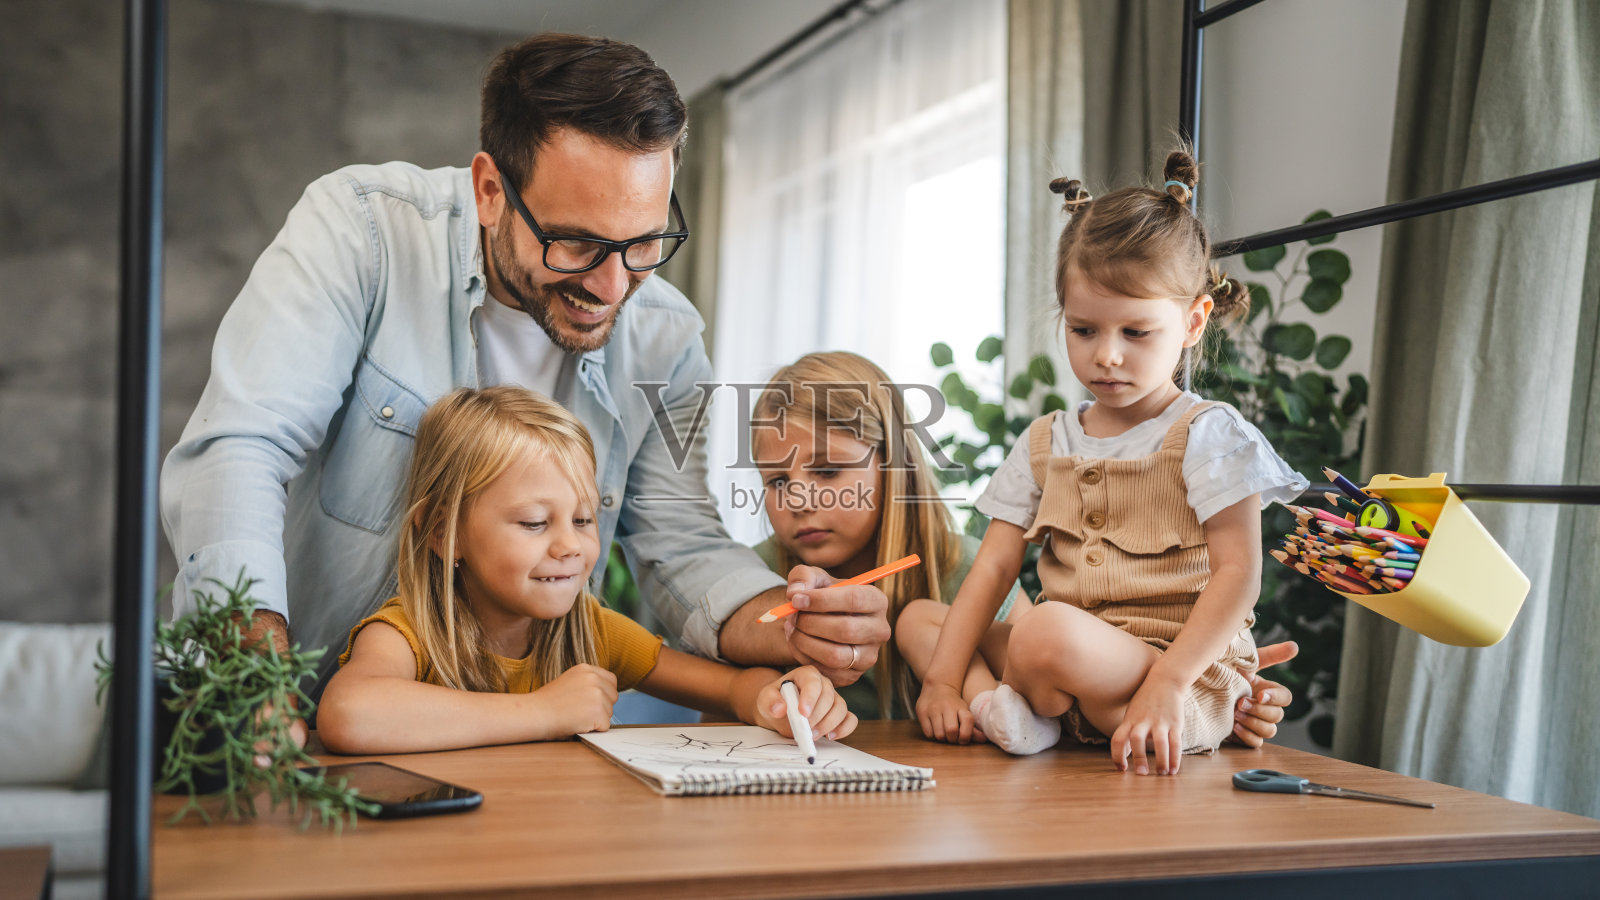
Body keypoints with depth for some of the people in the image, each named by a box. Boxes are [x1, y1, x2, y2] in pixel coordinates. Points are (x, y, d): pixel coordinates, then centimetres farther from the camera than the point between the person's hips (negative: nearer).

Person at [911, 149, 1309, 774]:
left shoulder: (1207, 435, -4)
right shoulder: (1045, 442, 12)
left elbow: (1238, 573, -11)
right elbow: (994, 565, 6)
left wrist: (1166, 684, -24)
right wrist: (943, 677, -7)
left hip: (1194, 685, -6)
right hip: (1075, 671, 6)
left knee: (1048, 632, -35)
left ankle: (1027, 700, -4)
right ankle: (1030, 707, -20)